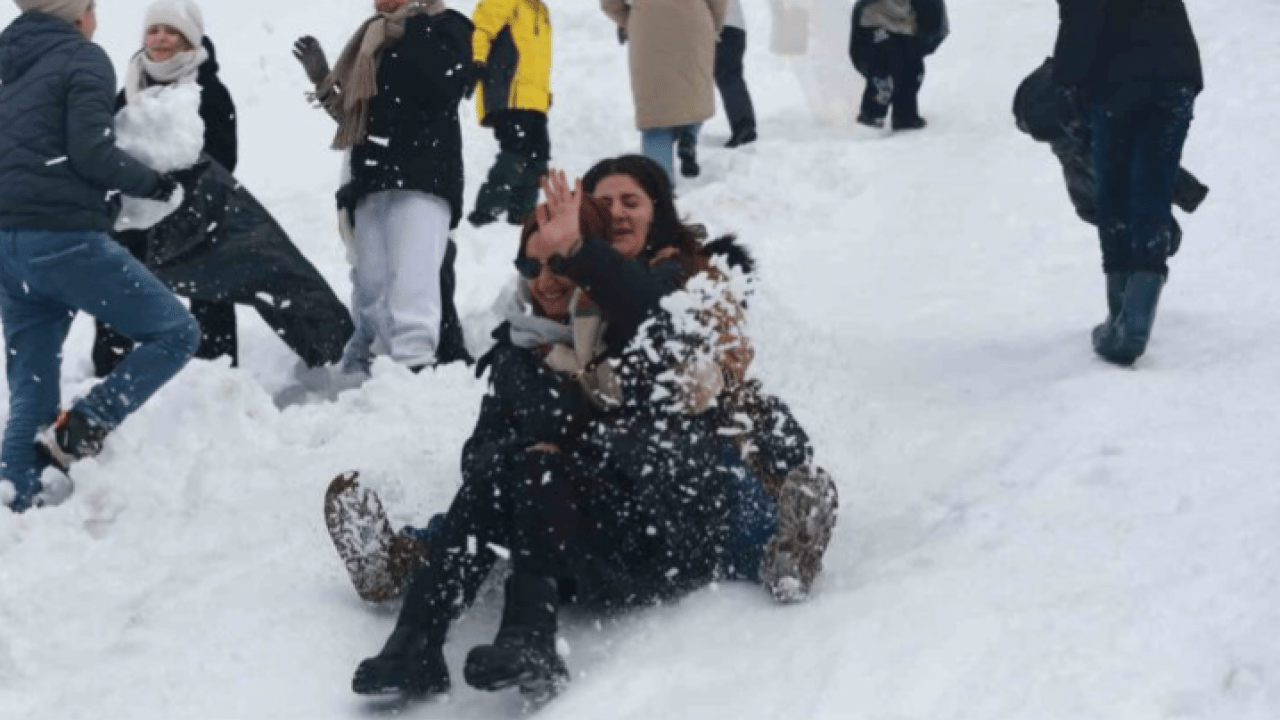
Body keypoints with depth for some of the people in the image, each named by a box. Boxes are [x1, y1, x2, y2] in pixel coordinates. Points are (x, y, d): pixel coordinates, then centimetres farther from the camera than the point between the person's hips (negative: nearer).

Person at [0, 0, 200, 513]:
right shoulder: (83, 60, -4)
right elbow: (92, 153, -14)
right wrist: (153, 184, -1)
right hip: (65, 238, -8)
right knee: (176, 332, 3)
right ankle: (78, 431, -8)